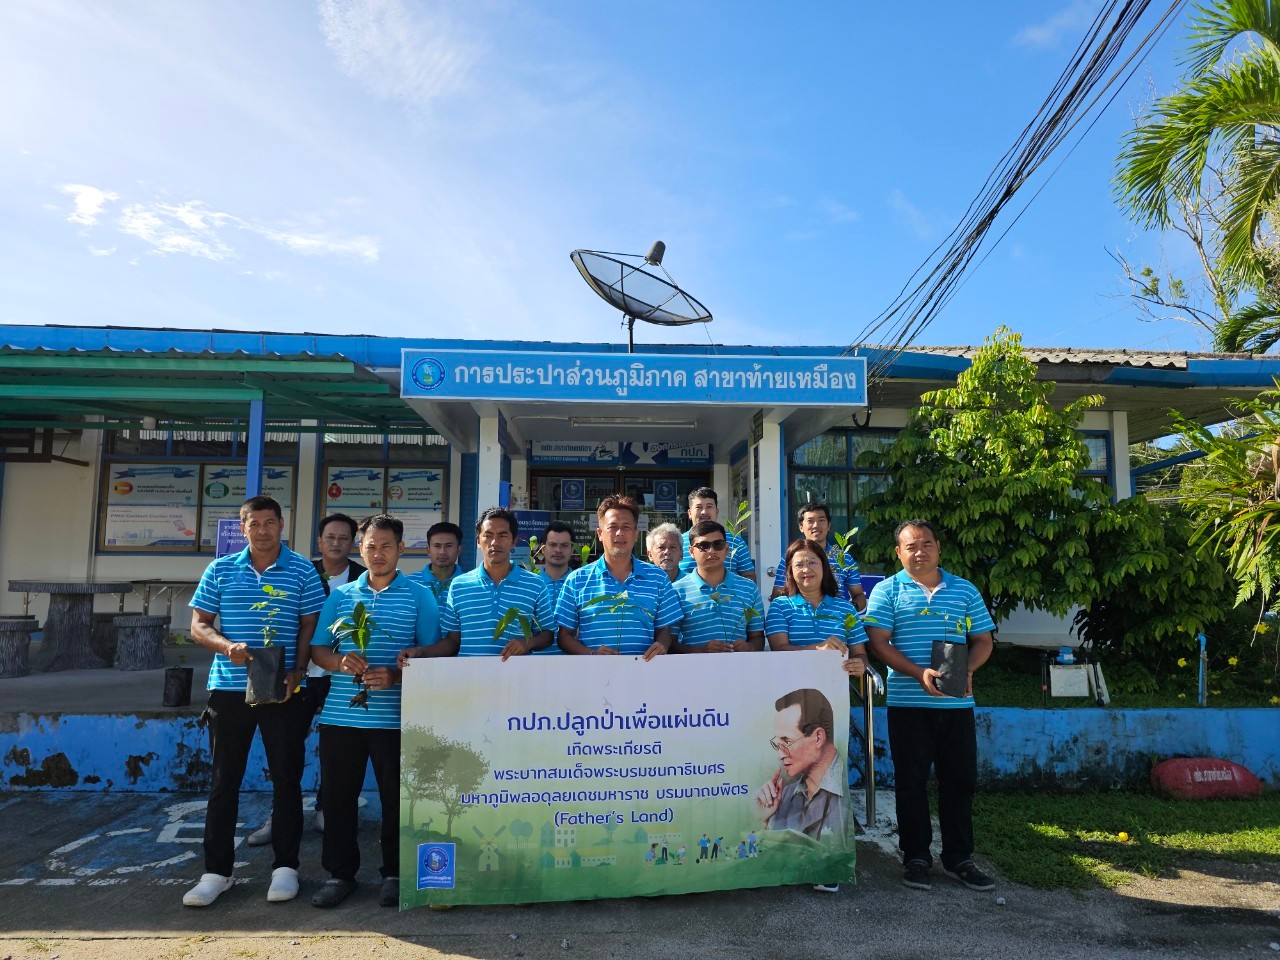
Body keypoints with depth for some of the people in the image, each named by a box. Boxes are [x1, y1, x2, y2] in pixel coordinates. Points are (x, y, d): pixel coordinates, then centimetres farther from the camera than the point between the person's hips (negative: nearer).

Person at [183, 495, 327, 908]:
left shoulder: (302, 571, 2)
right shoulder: (220, 570, 7)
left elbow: (310, 627, 2)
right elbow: (198, 625, 7)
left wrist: (297, 672, -12)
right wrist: (227, 646, -13)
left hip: (283, 690, -1)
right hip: (229, 688, 2)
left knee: (286, 778, 6)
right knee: (224, 780, 8)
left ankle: (285, 866, 18)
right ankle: (216, 871, 20)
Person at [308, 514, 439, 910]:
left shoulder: (419, 595, 3)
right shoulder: (340, 595, 12)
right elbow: (317, 649, 12)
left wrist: (394, 675, -16)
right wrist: (341, 662, -10)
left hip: (395, 717, -2)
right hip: (341, 712, 3)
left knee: (396, 796, 5)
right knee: (338, 795, 9)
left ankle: (394, 873, 22)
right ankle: (340, 872, 25)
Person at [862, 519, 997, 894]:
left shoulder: (964, 589, 11)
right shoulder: (887, 590, 2)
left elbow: (983, 640, 12)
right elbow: (878, 643, -5)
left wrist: (968, 669, -9)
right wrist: (919, 673, -18)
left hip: (957, 704, 3)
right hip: (908, 704, -2)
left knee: (960, 780, 8)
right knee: (912, 781, 5)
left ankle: (959, 858, 23)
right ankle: (916, 857, 18)